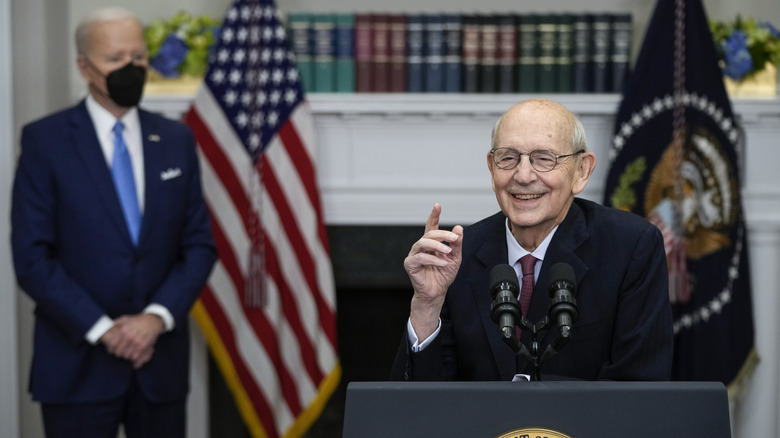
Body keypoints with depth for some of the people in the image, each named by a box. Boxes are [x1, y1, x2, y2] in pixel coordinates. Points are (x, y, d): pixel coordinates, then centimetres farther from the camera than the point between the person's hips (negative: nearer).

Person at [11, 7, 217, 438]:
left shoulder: (176, 140, 8)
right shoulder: (45, 140, -3)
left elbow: (199, 245, 7)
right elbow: (32, 256, -7)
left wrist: (158, 316, -8)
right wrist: (101, 328, -13)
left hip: (161, 360, 3)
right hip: (79, 363, -3)